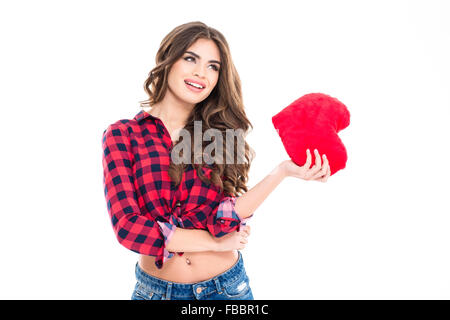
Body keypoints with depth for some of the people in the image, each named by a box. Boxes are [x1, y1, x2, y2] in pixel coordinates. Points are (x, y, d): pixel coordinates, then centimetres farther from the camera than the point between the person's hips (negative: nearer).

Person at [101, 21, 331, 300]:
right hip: (156, 289, -1)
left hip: (226, 286, 1)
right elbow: (127, 225, -15)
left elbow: (221, 220, -14)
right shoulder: (123, 134, -8)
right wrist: (214, 241, -12)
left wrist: (283, 171, -24)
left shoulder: (222, 132, -3)